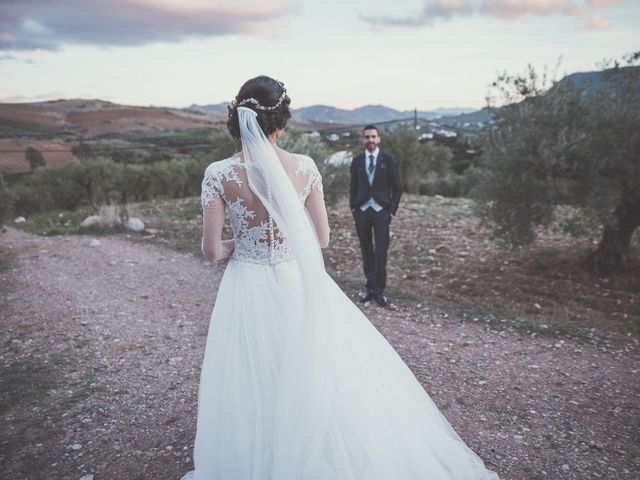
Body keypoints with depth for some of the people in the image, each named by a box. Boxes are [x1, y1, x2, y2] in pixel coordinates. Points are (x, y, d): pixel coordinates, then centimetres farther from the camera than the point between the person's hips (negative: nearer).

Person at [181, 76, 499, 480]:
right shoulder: (305, 167, -9)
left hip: (248, 291, 0)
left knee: (252, 394, 17)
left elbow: (212, 250, -9)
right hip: (300, 285, 1)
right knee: (317, 384, 20)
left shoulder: (219, 174, -12)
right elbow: (322, 239, -2)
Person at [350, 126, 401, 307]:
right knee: (366, 252, 7)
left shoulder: (388, 160, 2)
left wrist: (392, 210, -3)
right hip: (361, 211, 3)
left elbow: (396, 188, 3)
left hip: (381, 211, -2)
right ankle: (370, 288, 17)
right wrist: (353, 207, 6)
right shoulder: (356, 161, 9)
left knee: (380, 253, -6)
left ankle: (379, 291, 7)